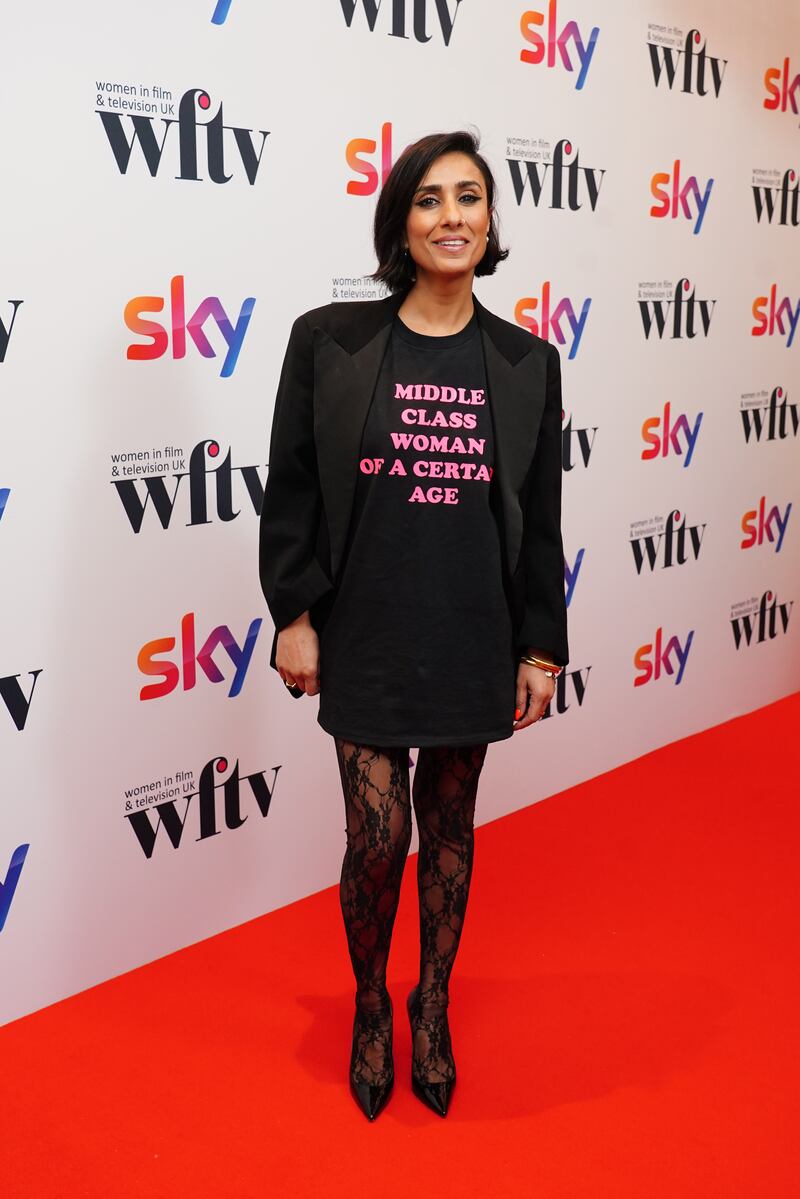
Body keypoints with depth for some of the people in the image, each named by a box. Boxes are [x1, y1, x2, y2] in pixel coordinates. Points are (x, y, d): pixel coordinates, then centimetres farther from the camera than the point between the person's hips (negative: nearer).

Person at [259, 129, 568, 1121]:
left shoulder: (526, 363, 2)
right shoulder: (329, 342, -4)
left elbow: (540, 519, 5)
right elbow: (290, 491, 0)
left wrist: (540, 647, 4)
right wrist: (294, 616, -3)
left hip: (474, 636, 2)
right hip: (365, 635, -2)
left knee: (449, 824, 15)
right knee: (377, 834, 2)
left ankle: (432, 1008, 37)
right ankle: (370, 1006, 31)